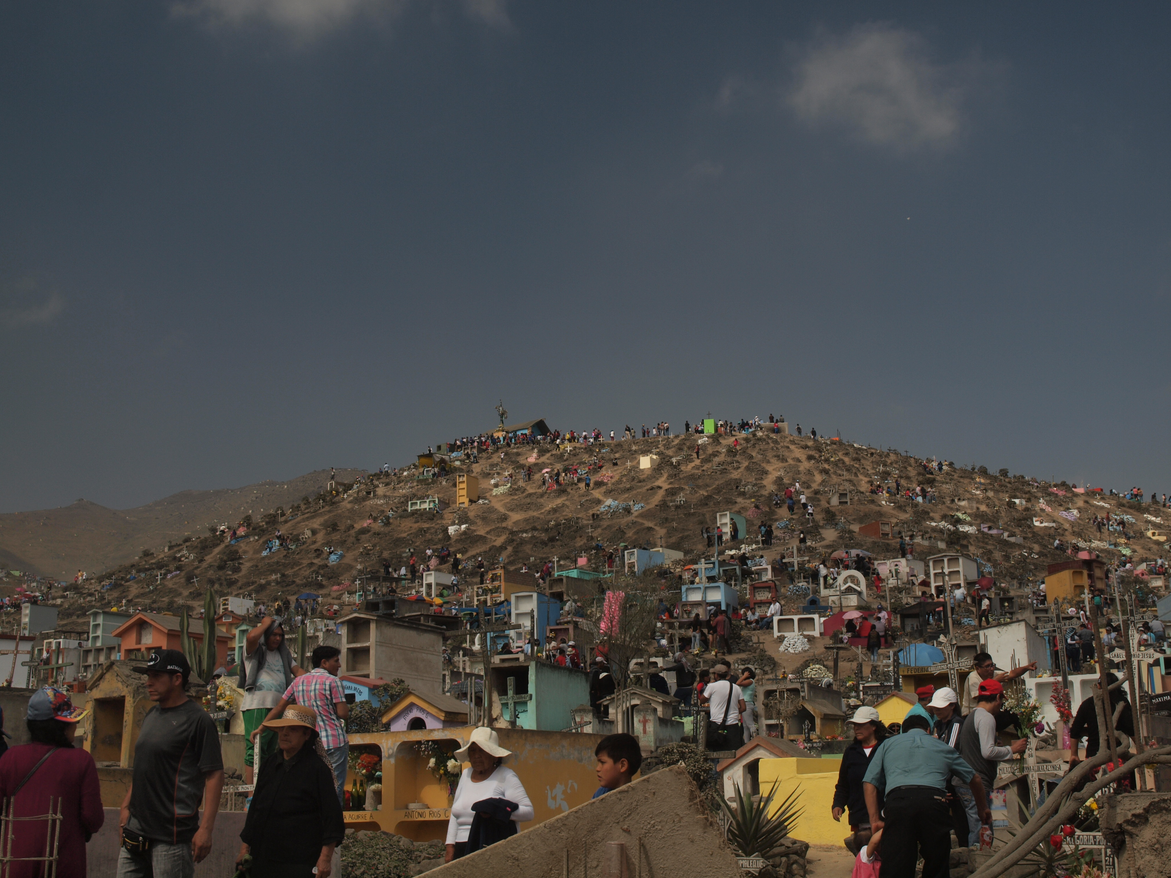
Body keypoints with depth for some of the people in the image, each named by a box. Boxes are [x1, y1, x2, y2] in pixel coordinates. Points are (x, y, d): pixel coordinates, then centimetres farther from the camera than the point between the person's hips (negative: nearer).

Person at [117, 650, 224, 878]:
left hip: (173, 835, -8)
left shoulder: (197, 720, -10)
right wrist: (126, 806, 18)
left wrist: (206, 828, -19)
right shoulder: (150, 716, 15)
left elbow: (214, 774, -14)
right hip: (136, 832, 8)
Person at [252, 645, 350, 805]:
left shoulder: (298, 682, 13)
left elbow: (279, 707, 12)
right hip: (334, 742, -5)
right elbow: (343, 714, -10)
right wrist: (346, 707, 11)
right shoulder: (332, 681, -5)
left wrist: (261, 727, 16)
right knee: (335, 791, -4)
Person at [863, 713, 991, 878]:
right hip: (934, 801, 1)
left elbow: (869, 783, 19)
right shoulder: (942, 747, 32)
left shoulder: (888, 744, 29)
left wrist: (875, 820, 16)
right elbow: (975, 778, 41)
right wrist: (983, 808, 56)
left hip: (897, 800, -1)